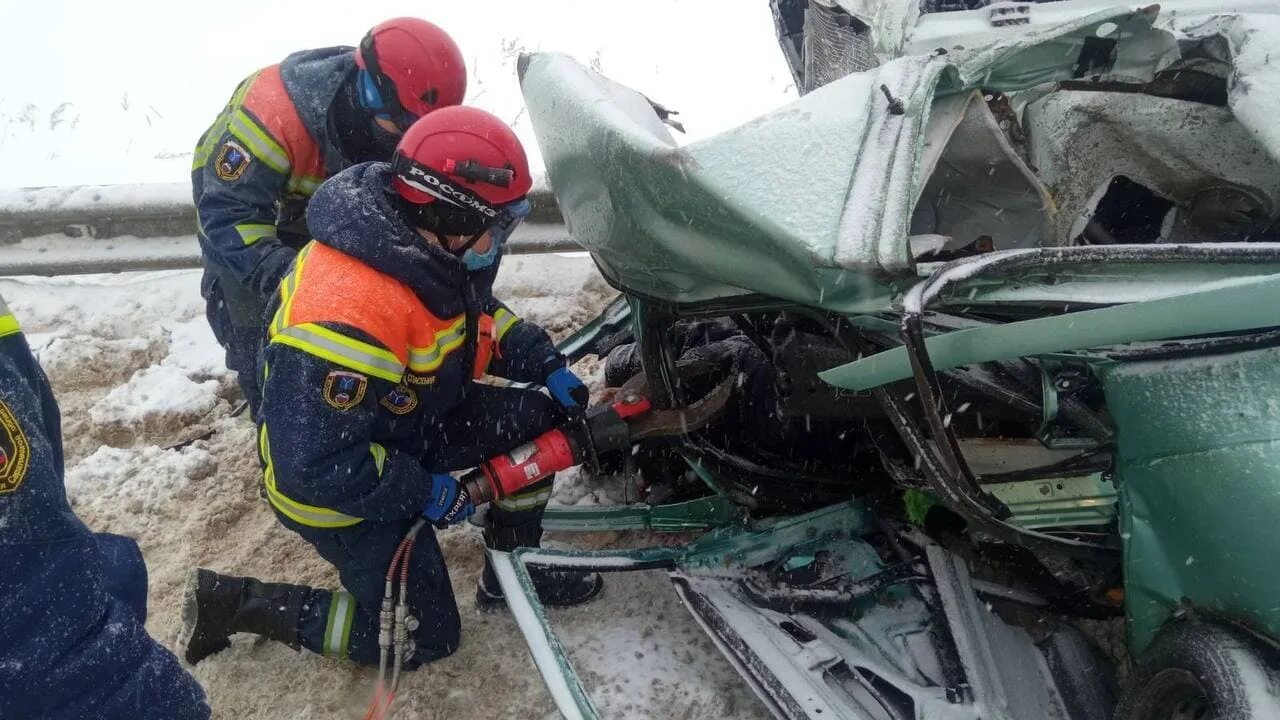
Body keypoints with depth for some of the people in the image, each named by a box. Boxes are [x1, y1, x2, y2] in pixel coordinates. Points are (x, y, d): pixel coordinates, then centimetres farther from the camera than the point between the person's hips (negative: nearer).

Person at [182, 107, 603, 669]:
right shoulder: (351, 313, -39)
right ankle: (237, 602, 13)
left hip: (407, 425, 8)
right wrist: (422, 491, -23)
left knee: (539, 417, 0)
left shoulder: (428, 246, -12)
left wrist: (547, 365, -1)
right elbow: (313, 463, -34)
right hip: (337, 489, -8)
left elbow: (477, 313, 10)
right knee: (425, 637, 6)